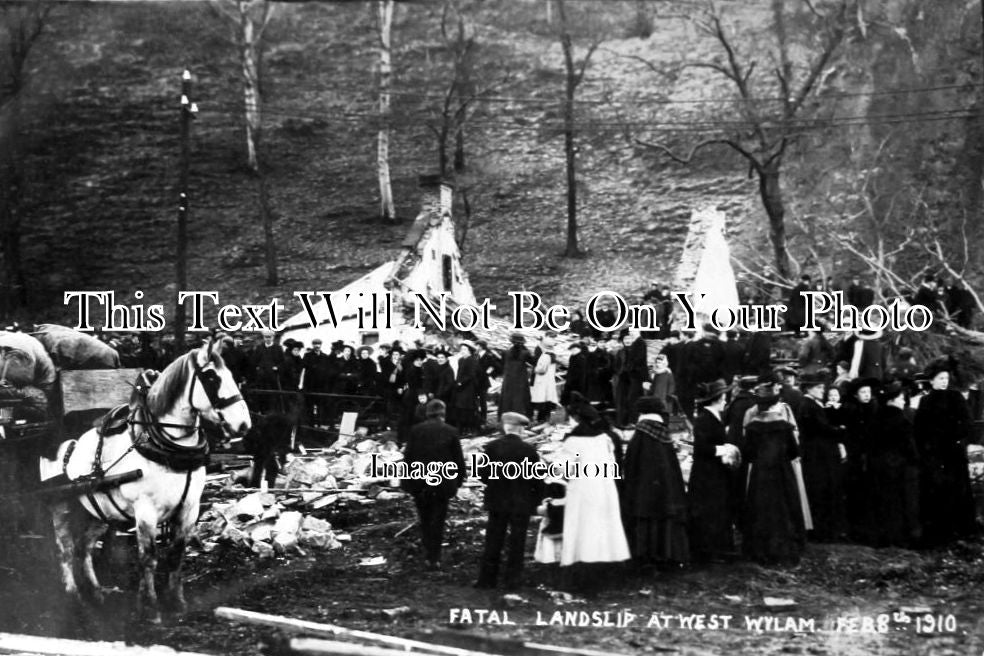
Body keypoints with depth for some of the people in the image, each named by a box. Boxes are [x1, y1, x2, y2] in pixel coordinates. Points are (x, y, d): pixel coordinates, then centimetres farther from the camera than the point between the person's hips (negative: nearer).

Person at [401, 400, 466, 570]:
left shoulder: (416, 430, -2)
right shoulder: (450, 432, -5)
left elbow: (408, 456, 0)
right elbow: (458, 458, -1)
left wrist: (405, 479, 7)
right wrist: (461, 477, 11)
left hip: (419, 482, 1)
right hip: (442, 483, -1)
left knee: (424, 518, 17)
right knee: (438, 519, 6)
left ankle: (429, 552, 21)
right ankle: (434, 558, 4)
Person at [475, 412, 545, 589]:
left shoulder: (492, 447, -8)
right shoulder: (529, 450, -11)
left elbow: (482, 474, -6)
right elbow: (537, 480, -9)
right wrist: (536, 501, 4)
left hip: (497, 502, 2)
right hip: (522, 503, -1)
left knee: (493, 542, 10)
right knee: (517, 543, 8)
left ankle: (487, 578, 12)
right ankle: (512, 579, 10)